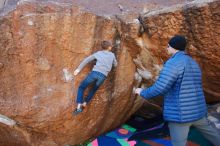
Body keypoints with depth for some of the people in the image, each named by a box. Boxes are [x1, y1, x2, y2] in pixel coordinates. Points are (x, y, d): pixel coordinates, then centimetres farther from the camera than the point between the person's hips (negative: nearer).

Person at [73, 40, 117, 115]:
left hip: (95, 72, -1)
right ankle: (84, 103, 18)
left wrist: (79, 69, 16)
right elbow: (115, 65, 33)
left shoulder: (98, 53, 19)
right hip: (103, 76, 1)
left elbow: (87, 59, 15)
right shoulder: (112, 55, 19)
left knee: (81, 87, 12)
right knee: (94, 89, 28)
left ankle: (79, 106, -1)